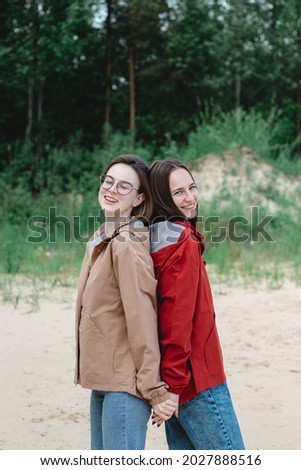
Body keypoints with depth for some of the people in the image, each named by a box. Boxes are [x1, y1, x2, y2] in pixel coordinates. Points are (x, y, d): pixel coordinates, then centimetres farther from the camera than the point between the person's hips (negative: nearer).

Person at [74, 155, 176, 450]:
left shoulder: (128, 244, -16)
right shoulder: (101, 239, 13)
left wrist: (153, 388, -20)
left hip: (125, 381, -9)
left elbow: (142, 317, -19)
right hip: (102, 377, 9)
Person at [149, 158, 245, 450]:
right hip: (196, 378, -9)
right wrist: (173, 384, -20)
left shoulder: (157, 238, 12)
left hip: (179, 381, 9)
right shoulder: (185, 243, -16)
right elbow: (177, 318, -22)